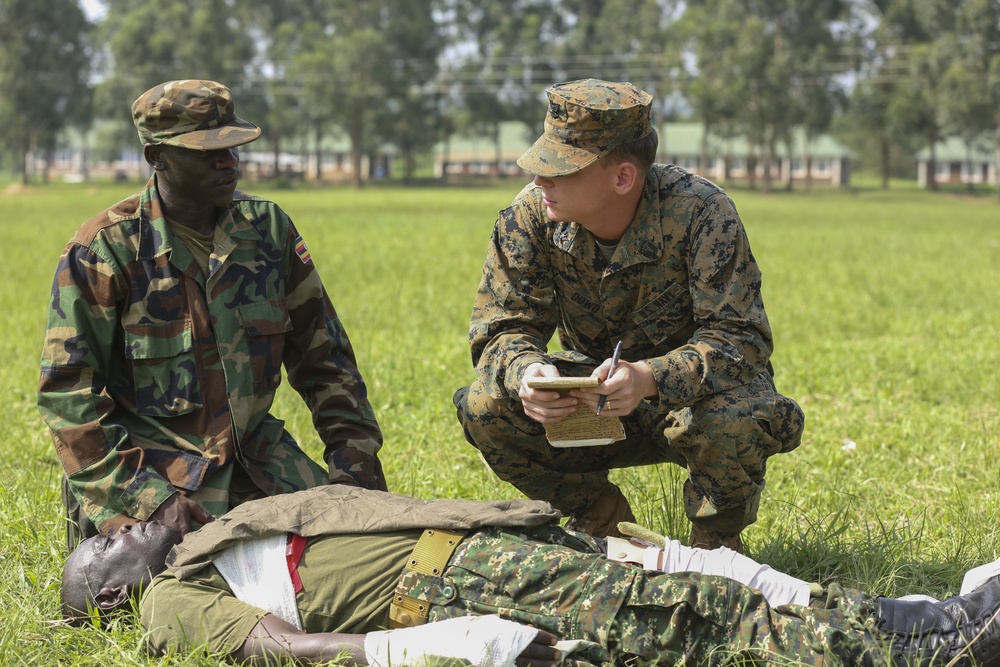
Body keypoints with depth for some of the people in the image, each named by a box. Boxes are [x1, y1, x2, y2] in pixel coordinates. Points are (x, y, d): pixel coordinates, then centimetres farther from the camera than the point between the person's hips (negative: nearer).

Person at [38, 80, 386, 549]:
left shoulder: (268, 228, 6)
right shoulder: (104, 250, -9)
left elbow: (321, 351, 14)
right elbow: (68, 392, -11)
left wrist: (354, 452, 2)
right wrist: (148, 496, -20)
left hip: (258, 457, 4)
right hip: (151, 469, -4)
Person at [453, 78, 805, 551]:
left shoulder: (701, 213, -26)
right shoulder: (530, 217, -16)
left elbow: (740, 338, -29)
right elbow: (502, 326, -11)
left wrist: (648, 378, -47)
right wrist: (526, 371, -37)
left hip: (683, 394, -3)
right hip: (590, 399, 3)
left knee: (731, 418, -37)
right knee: (486, 408, -22)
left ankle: (717, 536, -3)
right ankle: (599, 517, 4)